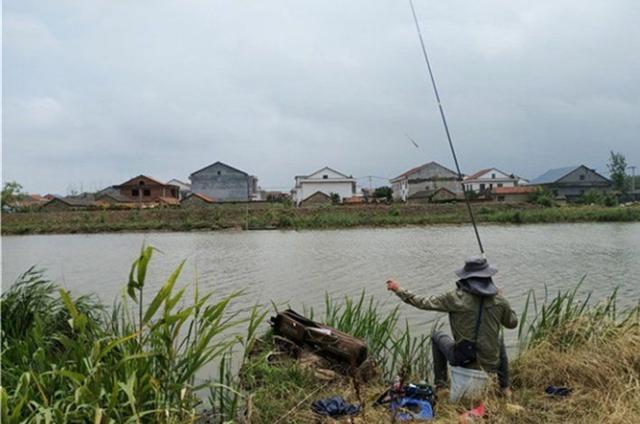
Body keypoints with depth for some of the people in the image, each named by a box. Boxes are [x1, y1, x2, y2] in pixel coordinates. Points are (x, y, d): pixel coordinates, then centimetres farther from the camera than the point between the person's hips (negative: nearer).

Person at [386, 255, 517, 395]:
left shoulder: (456, 298, -16)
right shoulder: (498, 300, -9)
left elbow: (423, 303, -9)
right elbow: (512, 323, 8)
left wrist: (399, 290, 3)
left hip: (463, 361, -2)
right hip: (490, 365, 3)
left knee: (437, 336, 26)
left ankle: (440, 385, 29)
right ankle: (505, 388, 35)